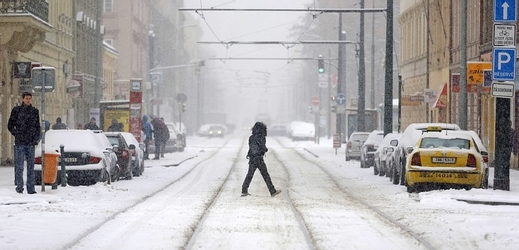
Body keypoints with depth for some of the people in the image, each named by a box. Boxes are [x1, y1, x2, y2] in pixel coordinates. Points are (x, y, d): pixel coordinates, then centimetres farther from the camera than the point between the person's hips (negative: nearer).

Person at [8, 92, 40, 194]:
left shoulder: (35, 111, 10)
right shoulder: (16, 110, 1)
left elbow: (38, 127, 16)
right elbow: (10, 126, 6)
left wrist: (36, 138, 4)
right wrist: (16, 134, -3)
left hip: (31, 143, 3)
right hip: (20, 142, -3)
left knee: (31, 165, 3)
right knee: (19, 166, -4)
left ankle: (31, 188, 5)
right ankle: (19, 187, 2)